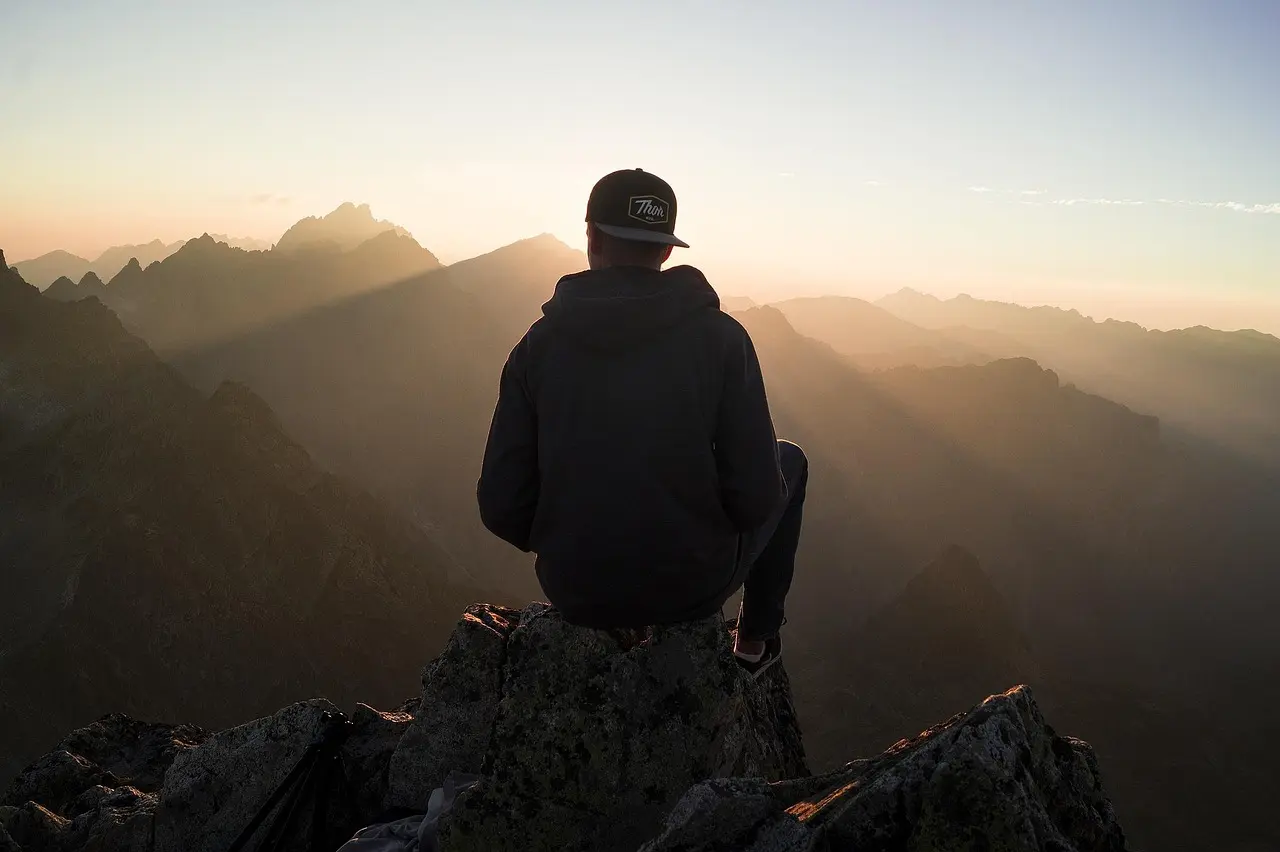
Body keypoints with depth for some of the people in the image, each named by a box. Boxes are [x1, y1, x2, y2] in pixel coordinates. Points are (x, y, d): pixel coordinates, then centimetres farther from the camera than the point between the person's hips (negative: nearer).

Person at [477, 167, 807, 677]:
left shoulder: (539, 344, -8)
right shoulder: (720, 336, -13)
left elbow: (503, 507, -7)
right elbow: (755, 497, -15)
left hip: (576, 594, 3)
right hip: (694, 586, -2)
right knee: (790, 461, 24)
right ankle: (755, 641, 32)